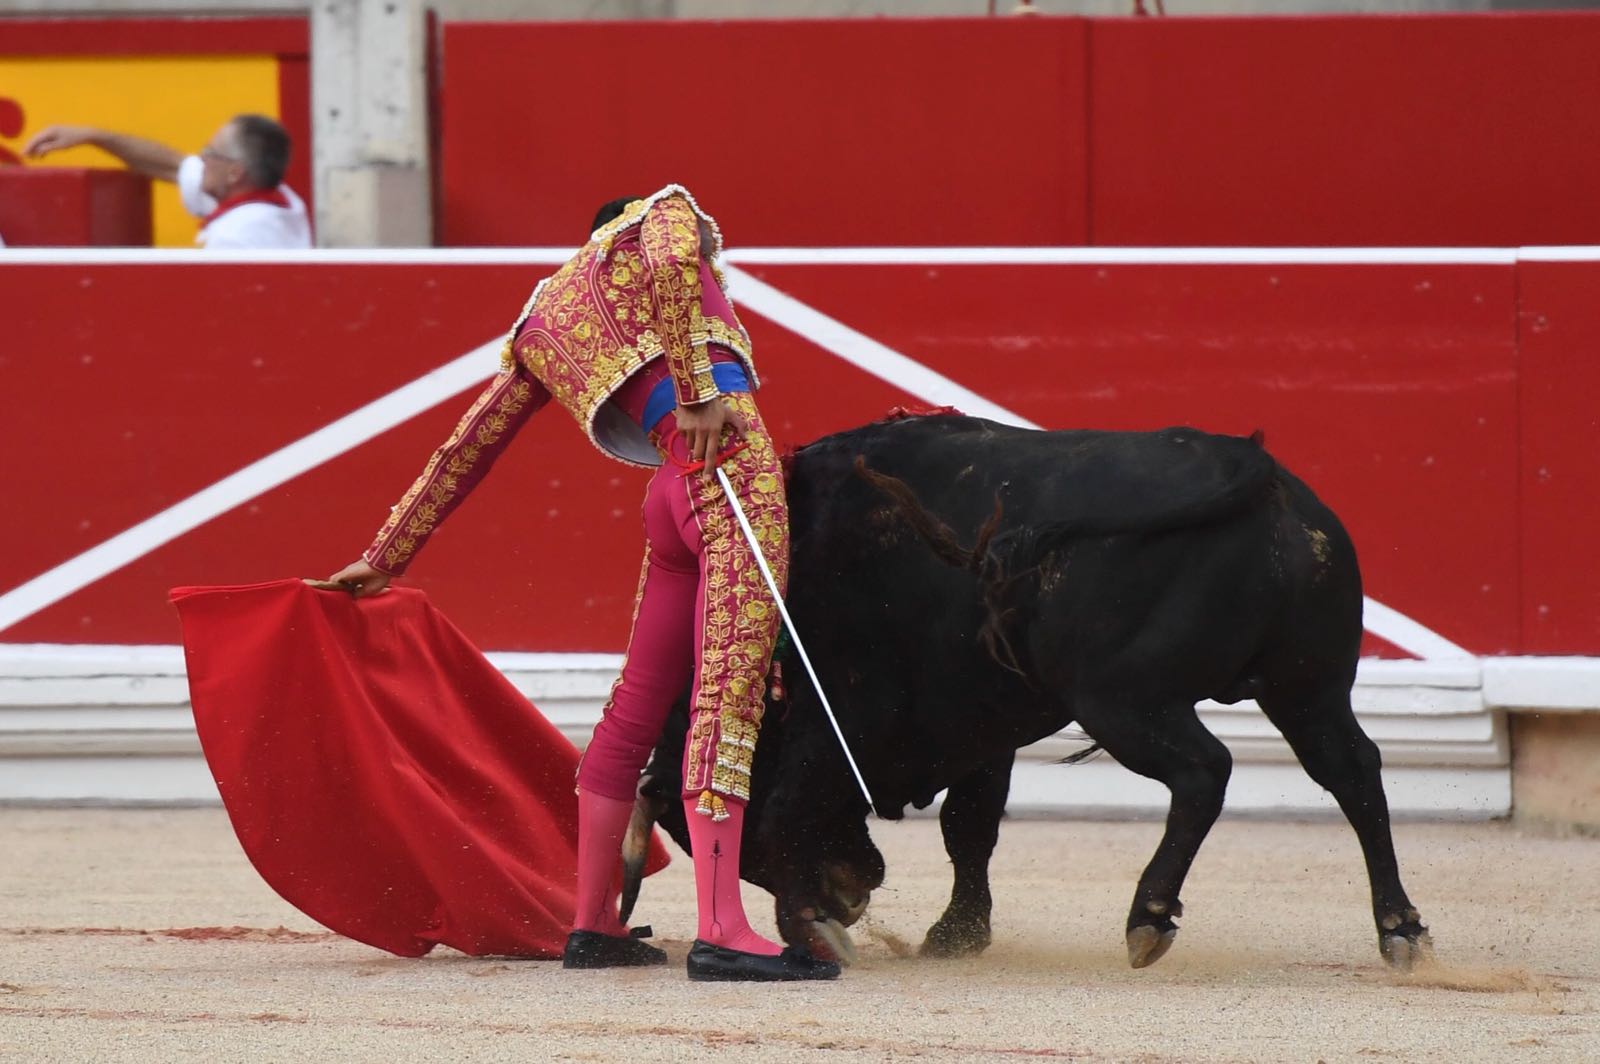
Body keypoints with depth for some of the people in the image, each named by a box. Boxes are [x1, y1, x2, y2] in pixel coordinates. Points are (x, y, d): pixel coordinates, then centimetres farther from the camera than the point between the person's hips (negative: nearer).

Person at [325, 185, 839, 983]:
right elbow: (672, 261, -12)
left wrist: (386, 557, 36)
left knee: (636, 706, 17)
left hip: (673, 495, 6)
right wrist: (703, 390, -15)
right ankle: (721, 932, -21)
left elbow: (463, 452, 30)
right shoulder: (664, 214, 14)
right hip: (734, 458, -6)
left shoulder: (542, 324, 27)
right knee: (728, 698, -13)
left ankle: (592, 924, 23)